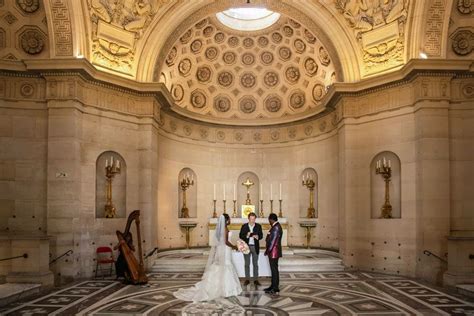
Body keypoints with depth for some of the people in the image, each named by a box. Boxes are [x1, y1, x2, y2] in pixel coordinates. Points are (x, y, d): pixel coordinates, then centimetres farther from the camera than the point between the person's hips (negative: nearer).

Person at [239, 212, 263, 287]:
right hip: (247, 246, 0)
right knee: (247, 264, 7)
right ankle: (247, 279, 15)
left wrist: (257, 237, -21)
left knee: (255, 264, 5)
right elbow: (240, 236, -2)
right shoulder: (244, 226, -1)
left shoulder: (258, 226, 2)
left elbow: (261, 235, 1)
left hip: (255, 247, 0)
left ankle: (256, 280, 11)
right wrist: (246, 236, -20)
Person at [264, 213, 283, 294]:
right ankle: (273, 286, 23)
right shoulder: (275, 226, 12)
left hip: (274, 252, -10)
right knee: (273, 269, 15)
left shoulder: (276, 228, -19)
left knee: (274, 269, -3)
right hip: (273, 252, 10)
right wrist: (268, 250, 16)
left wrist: (268, 250, -16)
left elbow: (273, 240, -21)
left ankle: (275, 288, 3)